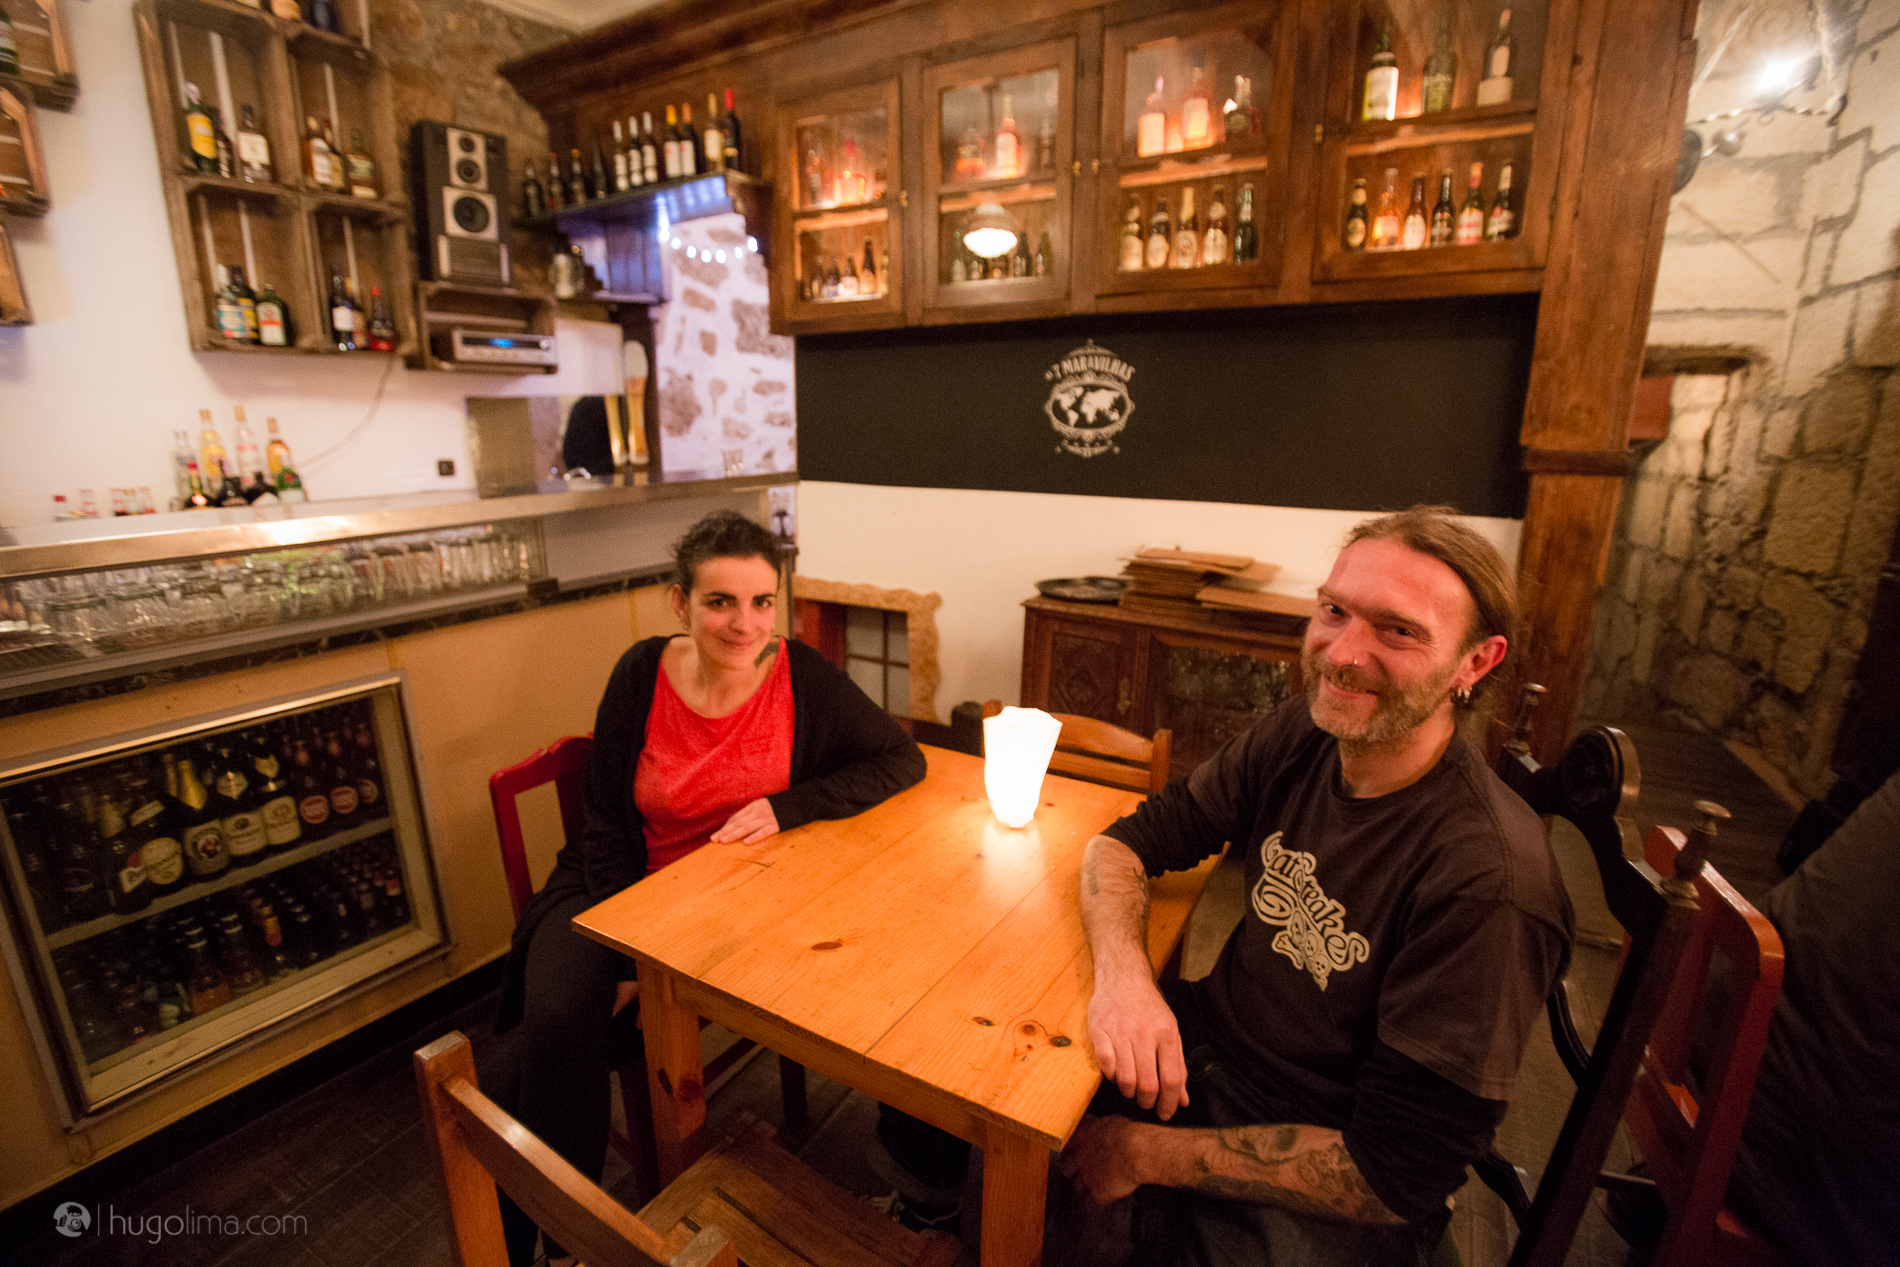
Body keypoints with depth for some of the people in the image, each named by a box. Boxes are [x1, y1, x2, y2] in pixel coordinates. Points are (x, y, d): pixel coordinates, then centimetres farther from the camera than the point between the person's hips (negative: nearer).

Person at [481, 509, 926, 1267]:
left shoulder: (800, 677, -13)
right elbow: (607, 828, -3)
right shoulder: (642, 676, -10)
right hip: (618, 892, 2)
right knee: (555, 1025, -23)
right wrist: (629, 955, -12)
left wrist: (787, 806, -23)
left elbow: (902, 759, -11)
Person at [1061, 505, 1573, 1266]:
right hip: (1204, 1048, 5)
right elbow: (1127, 843, -4)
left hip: (1318, 1196, -4)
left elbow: (1396, 1176, -22)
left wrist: (1147, 1155, -18)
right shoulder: (1300, 735, -10)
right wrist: (1122, 974, -24)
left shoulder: (1488, 883, -27)